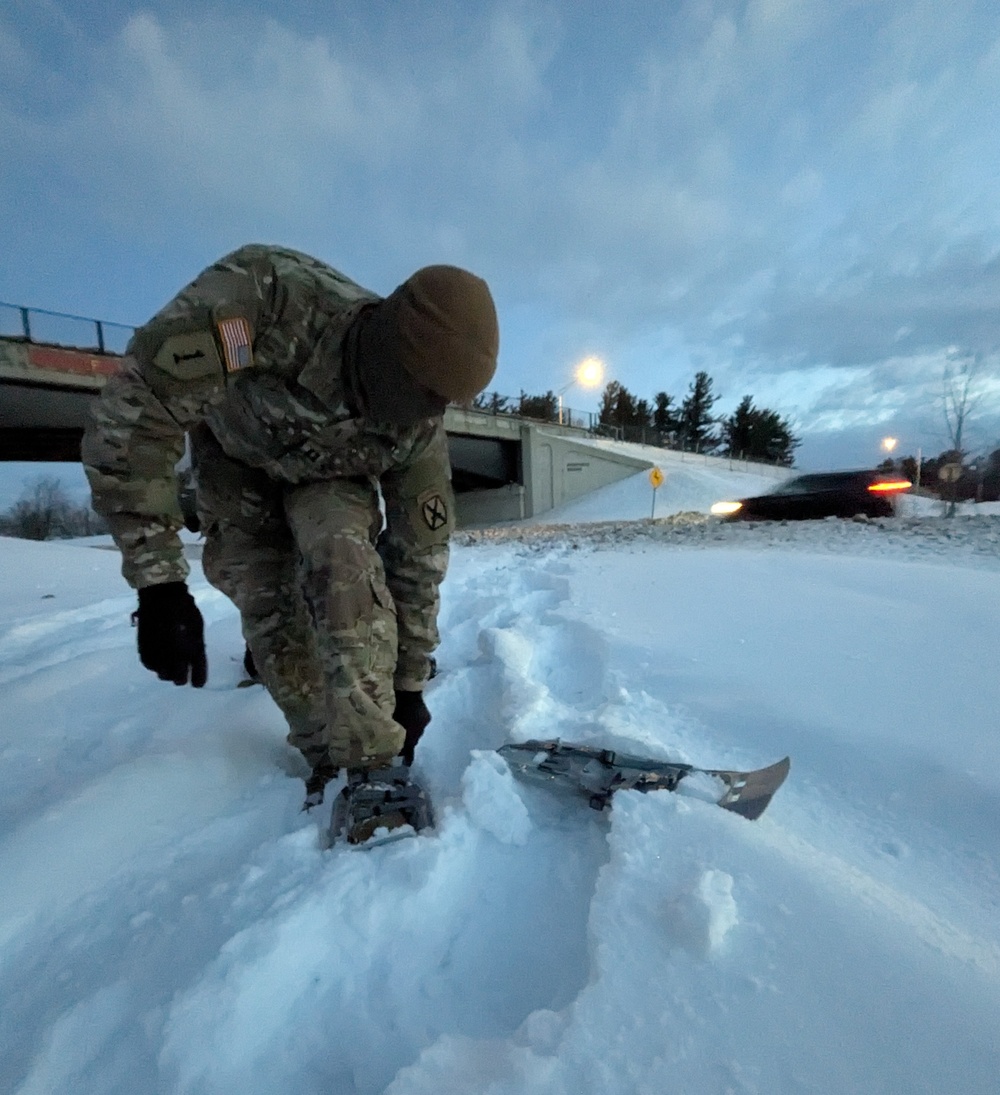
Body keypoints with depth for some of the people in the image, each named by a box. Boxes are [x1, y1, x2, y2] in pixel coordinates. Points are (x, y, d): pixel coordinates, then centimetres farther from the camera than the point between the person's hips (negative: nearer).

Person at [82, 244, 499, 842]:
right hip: (235, 449, 0)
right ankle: (328, 756, 5)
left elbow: (420, 556, -23)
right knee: (267, 602, -14)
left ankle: (374, 762, -20)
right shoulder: (259, 294, -38)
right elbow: (133, 411, -32)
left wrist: (410, 685, -16)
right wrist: (159, 581, -36)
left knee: (342, 553, -30)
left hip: (331, 473, 0)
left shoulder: (419, 431, -30)